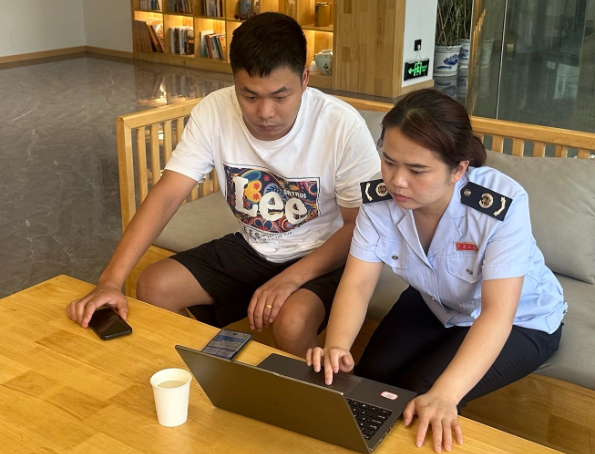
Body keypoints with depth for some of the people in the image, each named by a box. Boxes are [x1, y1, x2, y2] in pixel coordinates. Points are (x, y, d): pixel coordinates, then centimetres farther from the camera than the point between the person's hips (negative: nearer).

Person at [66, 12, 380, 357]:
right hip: (251, 250, 4)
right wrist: (112, 281, -28)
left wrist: (291, 278, -28)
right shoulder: (214, 111, -16)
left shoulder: (343, 126, -24)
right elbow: (166, 196, -17)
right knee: (154, 287, -11)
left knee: (292, 322, -33)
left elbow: (360, 226, -16)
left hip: (322, 257, -4)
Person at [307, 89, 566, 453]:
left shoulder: (501, 205, -35)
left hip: (520, 320, -4)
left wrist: (444, 395, -51)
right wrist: (336, 347, -44)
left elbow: (496, 313, -37)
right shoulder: (380, 198, -22)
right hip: (436, 306, 4)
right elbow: (357, 283, -22)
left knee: (418, 395, -22)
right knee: (371, 378, -14)